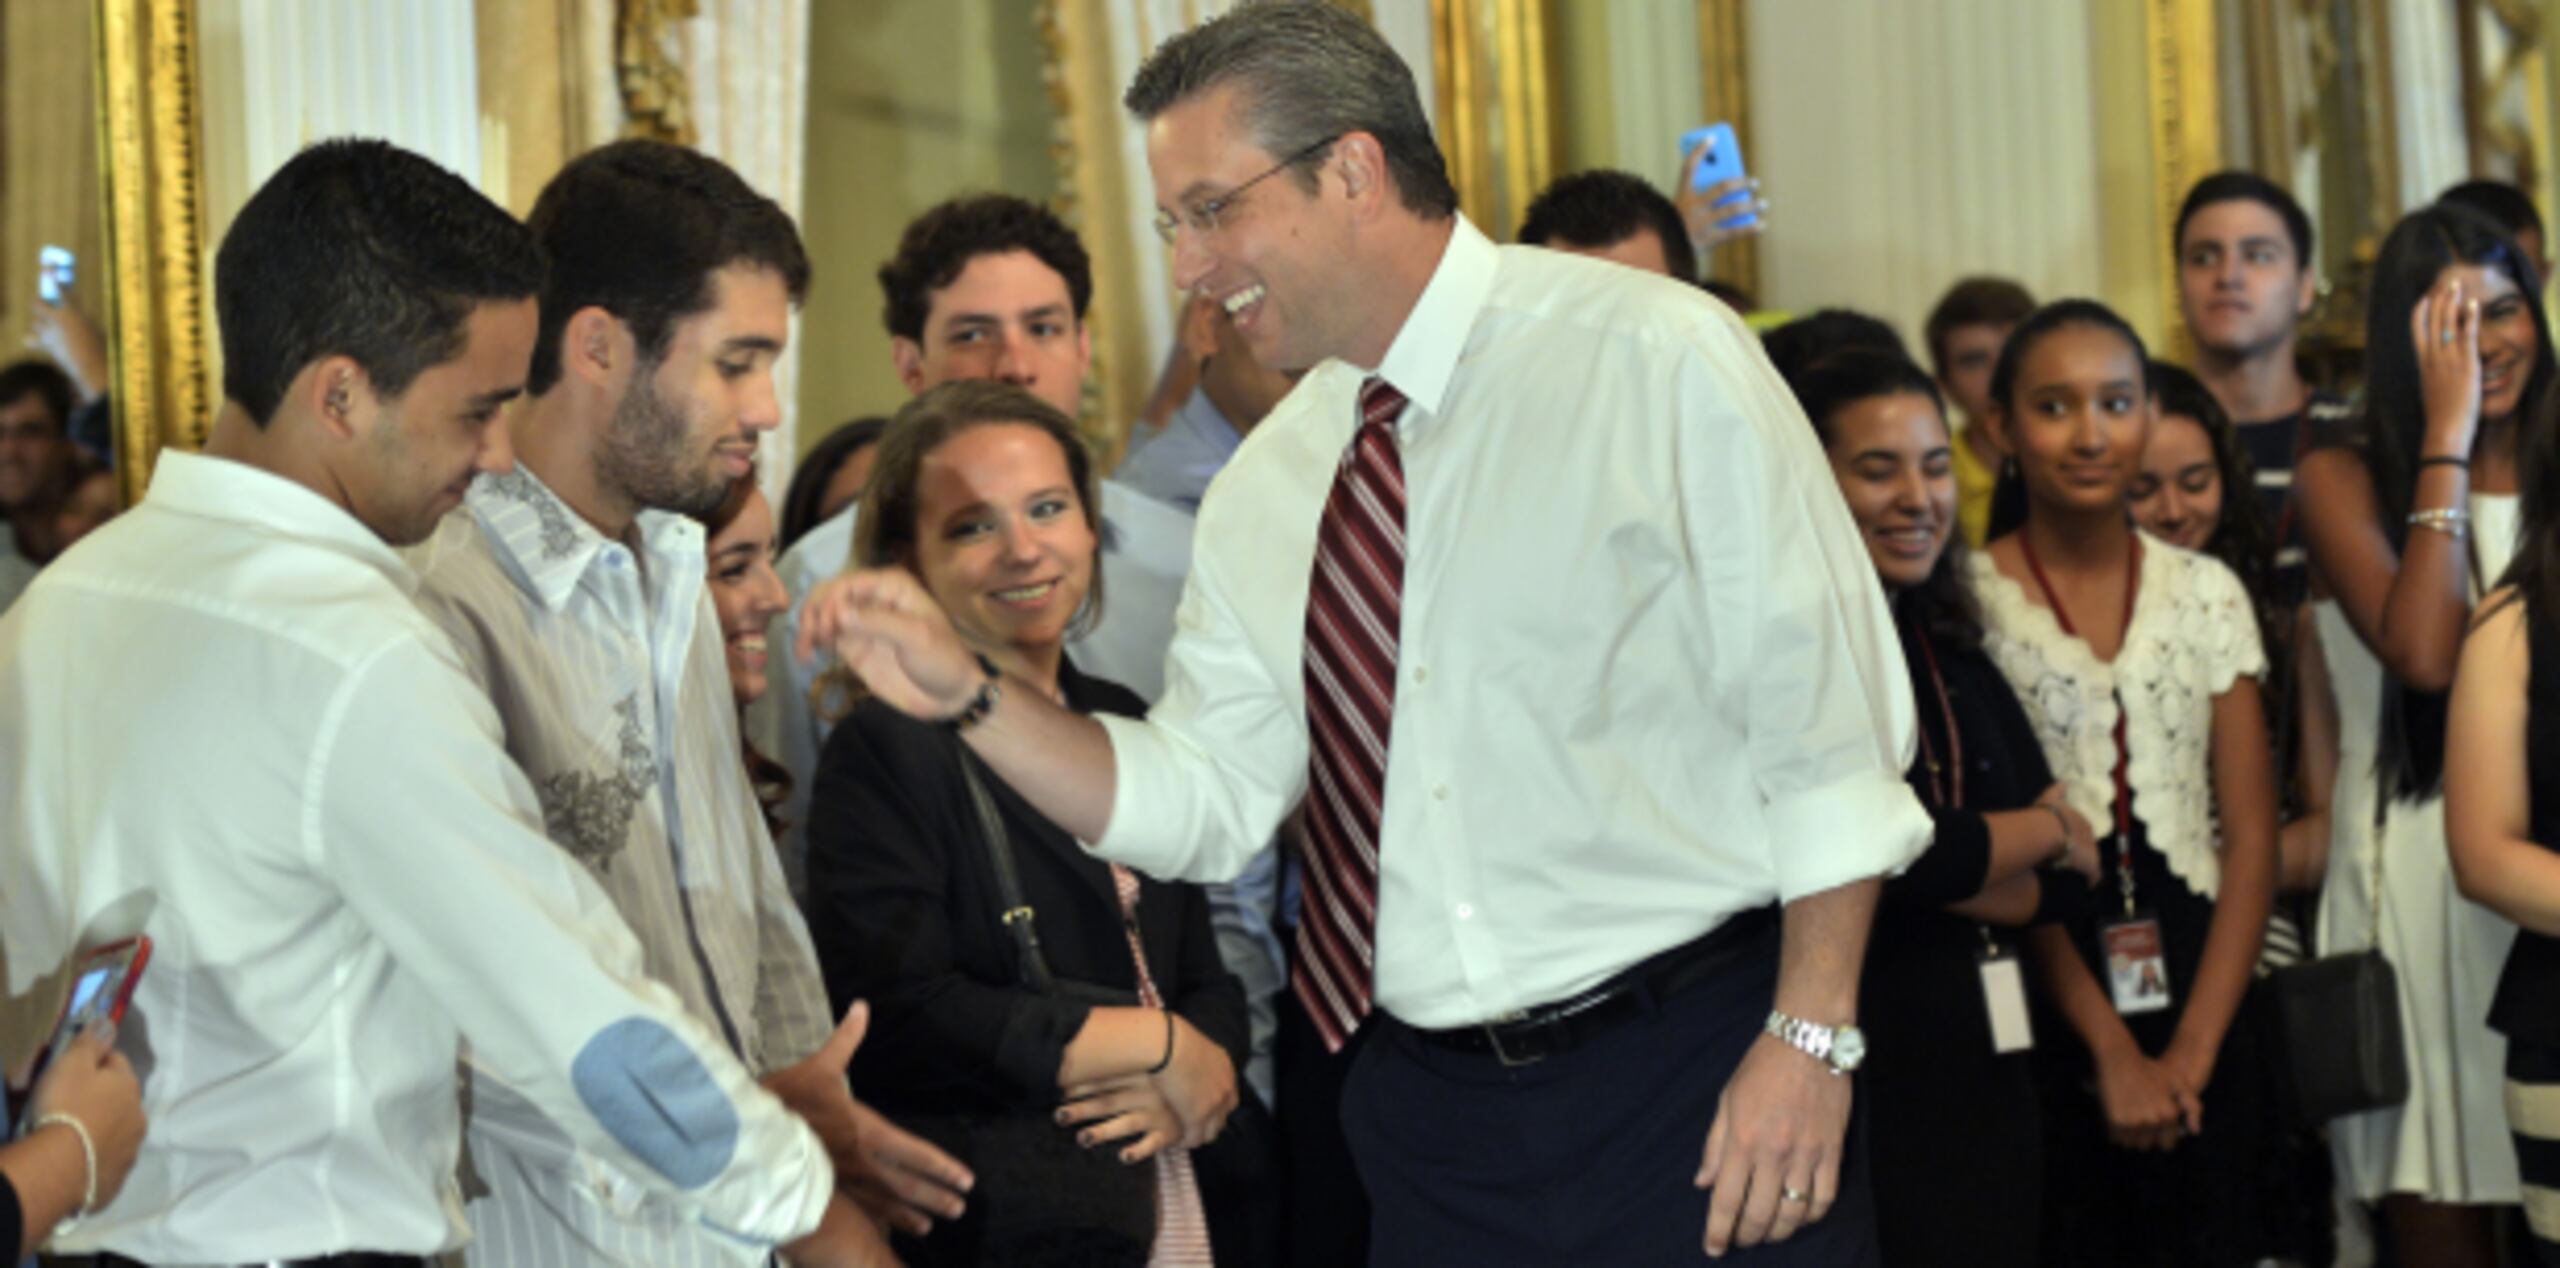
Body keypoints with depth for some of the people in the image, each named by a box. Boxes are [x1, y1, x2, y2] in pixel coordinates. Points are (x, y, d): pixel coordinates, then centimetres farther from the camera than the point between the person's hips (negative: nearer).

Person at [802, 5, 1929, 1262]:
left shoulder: (1655, 359, -8)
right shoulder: (1265, 488, 9)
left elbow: (1828, 714, -10)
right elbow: (1201, 798, 10)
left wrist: (1809, 1040, -14)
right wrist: (965, 691, -3)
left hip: (1700, 1076, -5)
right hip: (1430, 1111, 5)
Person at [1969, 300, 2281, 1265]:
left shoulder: (2207, 595, 7)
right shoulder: (1967, 602, -4)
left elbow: (2252, 835, 4)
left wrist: (2194, 1049, -7)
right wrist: (2112, 1051, -12)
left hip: (2202, 1004, 3)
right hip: (2045, 1011, -3)